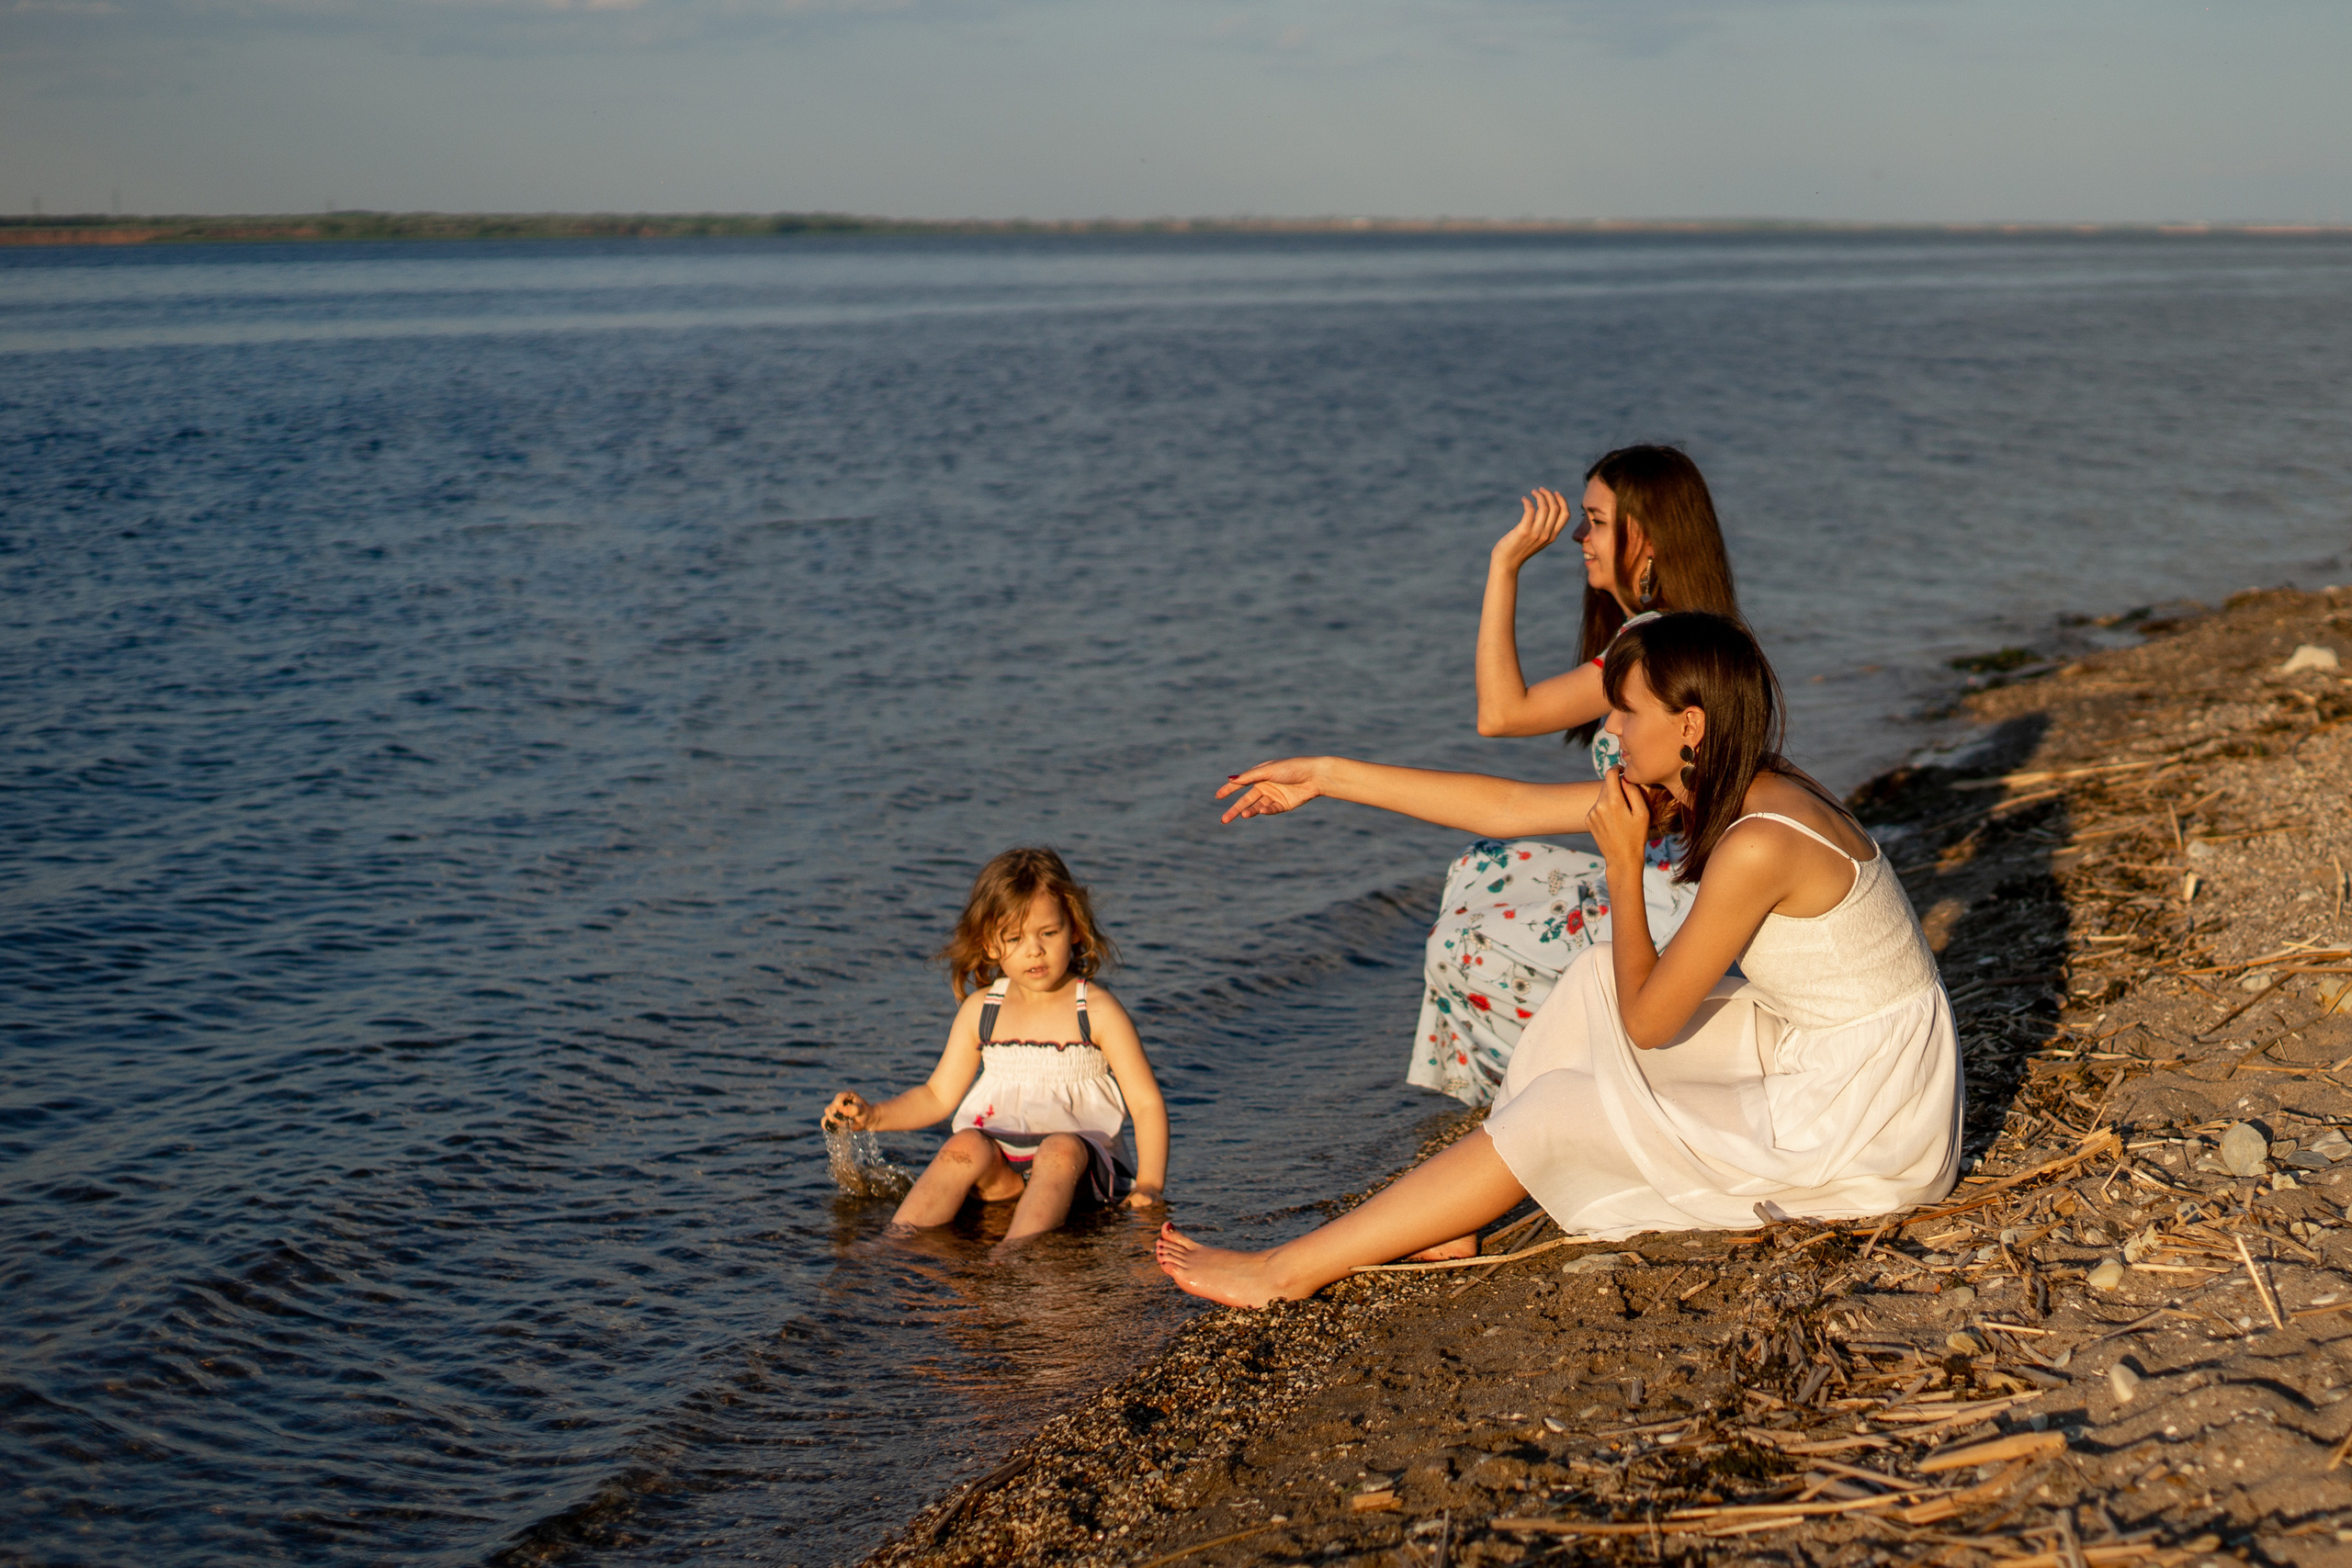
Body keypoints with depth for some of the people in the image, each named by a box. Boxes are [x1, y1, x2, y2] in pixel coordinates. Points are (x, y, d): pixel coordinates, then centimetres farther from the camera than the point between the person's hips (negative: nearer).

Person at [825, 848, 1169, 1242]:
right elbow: (938, 1096, 16)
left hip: (1079, 1157, -2)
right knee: (966, 1146, -28)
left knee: (1061, 1150, -34)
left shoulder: (1097, 1011, 0)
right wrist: (872, 1116, 0)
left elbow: (1147, 1102, 0)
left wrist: (1149, 1184, -12)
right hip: (1000, 1163, 2)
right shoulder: (981, 1011, 10)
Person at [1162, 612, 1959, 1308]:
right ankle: (1450, 1215, 9)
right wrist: (1327, 776, 7)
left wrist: (1624, 870, -11)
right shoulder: (1724, 790, 2)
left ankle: (1291, 1270, -2)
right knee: (1598, 978, 6)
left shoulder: (1758, 844, -26)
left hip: (1863, 1130, -8)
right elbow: (1508, 807, 6)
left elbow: (1646, 1022, -16)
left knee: (1558, 1111, -8)